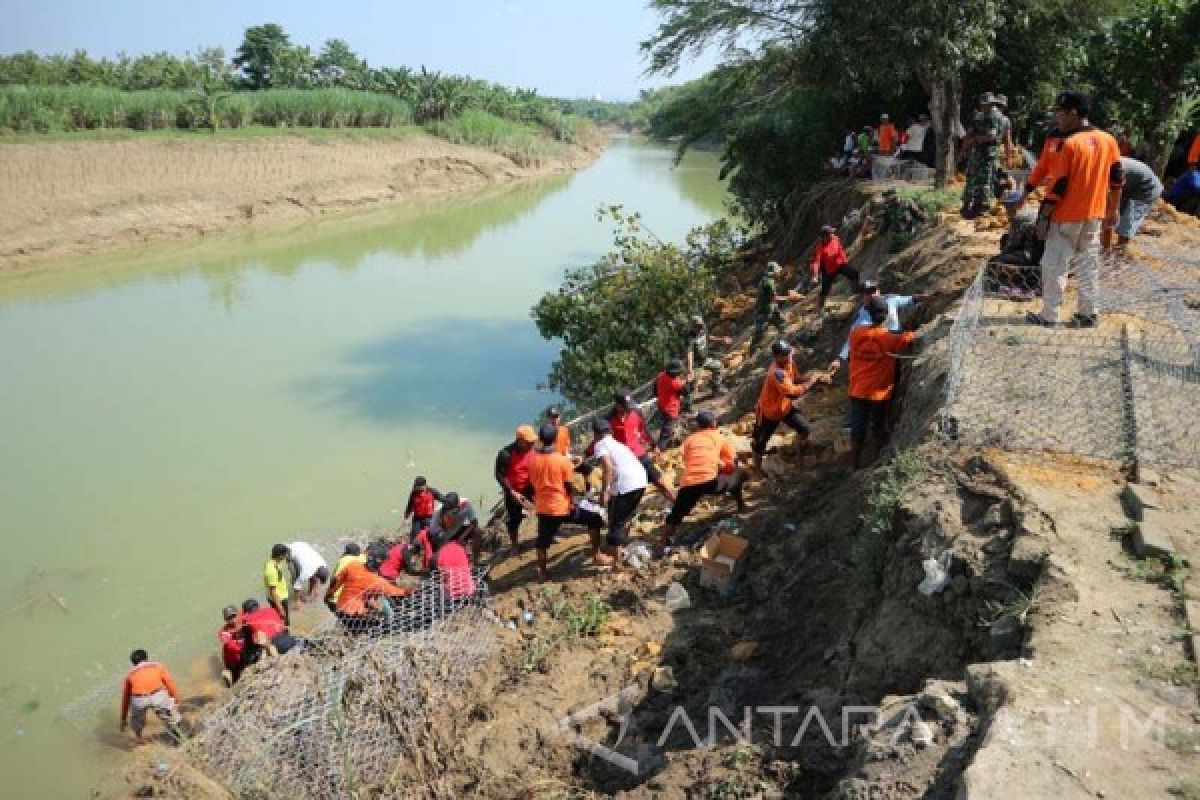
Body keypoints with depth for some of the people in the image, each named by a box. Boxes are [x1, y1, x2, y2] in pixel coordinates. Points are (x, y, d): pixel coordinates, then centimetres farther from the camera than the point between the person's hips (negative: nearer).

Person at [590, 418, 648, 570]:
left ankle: (617, 562, 1)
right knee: (625, 519, 27)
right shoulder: (617, 444, 30)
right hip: (641, 480, 8)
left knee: (616, 523, 2)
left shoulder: (600, 445, 5)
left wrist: (604, 491, -16)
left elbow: (608, 467, -14)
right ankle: (619, 549, 41)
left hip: (625, 485, -8)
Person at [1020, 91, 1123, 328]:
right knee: (1088, 265, 13)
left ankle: (1049, 316, 4)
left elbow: (1058, 185, -17)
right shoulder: (1108, 141, 5)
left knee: (1054, 265, 2)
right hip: (1094, 216, 7)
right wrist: (1112, 211, 17)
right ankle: (1087, 313, 17)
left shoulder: (1069, 144, -16)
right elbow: (1117, 178, 9)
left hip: (1067, 217, -6)